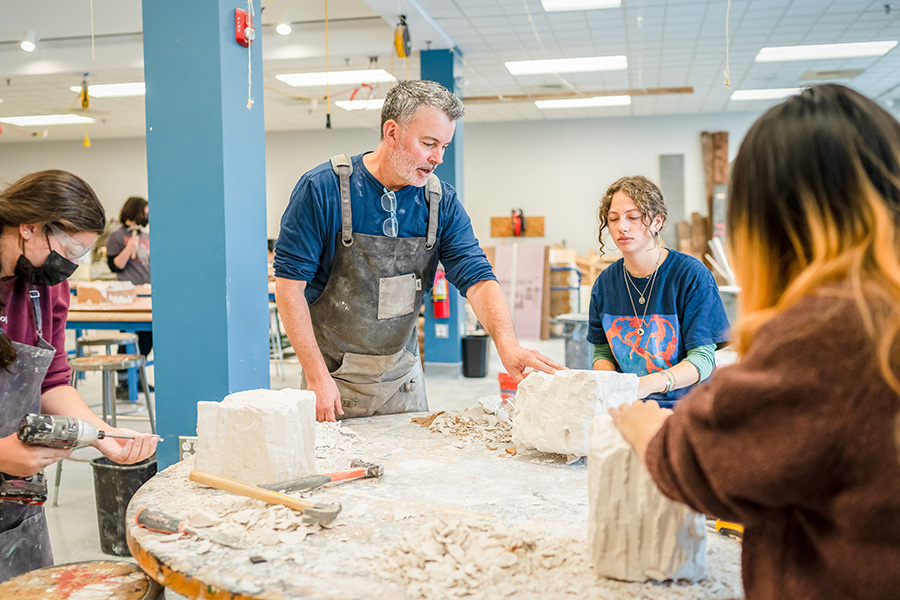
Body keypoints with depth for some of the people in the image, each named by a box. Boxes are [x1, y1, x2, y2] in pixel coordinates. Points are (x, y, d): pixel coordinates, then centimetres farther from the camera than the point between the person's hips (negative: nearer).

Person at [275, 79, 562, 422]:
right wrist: (316, 375, -18)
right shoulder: (323, 189, -16)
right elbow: (290, 281, -14)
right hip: (334, 373, -3)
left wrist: (507, 343, -31)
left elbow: (476, 277, -12)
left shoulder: (442, 202, -5)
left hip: (403, 375, 4)